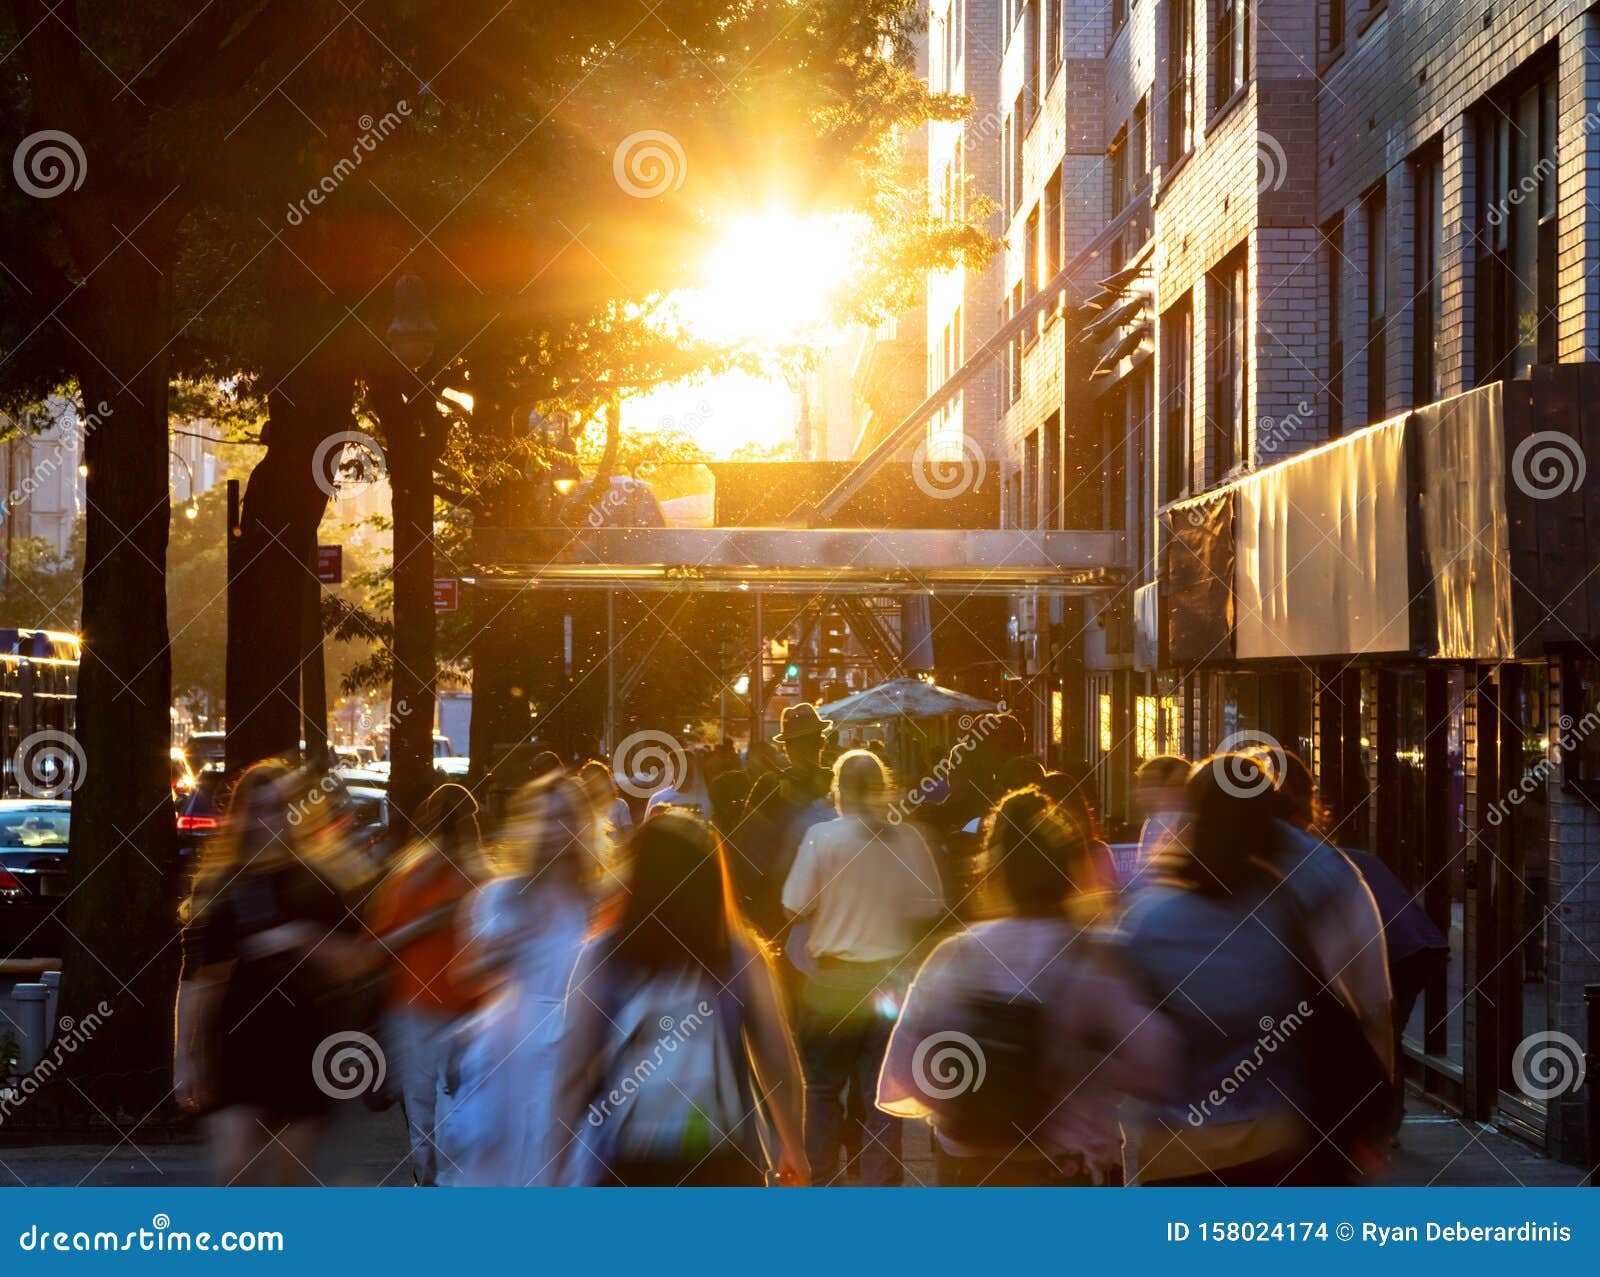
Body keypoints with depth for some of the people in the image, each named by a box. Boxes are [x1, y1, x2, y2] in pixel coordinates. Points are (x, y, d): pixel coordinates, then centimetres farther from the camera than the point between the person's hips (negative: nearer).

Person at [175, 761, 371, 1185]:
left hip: (305, 1046, 1)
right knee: (231, 1168, -14)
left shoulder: (318, 883, 4)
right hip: (239, 1045, -1)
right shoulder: (218, 888, 1)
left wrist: (306, 941, -16)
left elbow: (352, 965, 2)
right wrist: (184, 1057, -2)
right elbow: (196, 980, 2)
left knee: (289, 1179, 5)